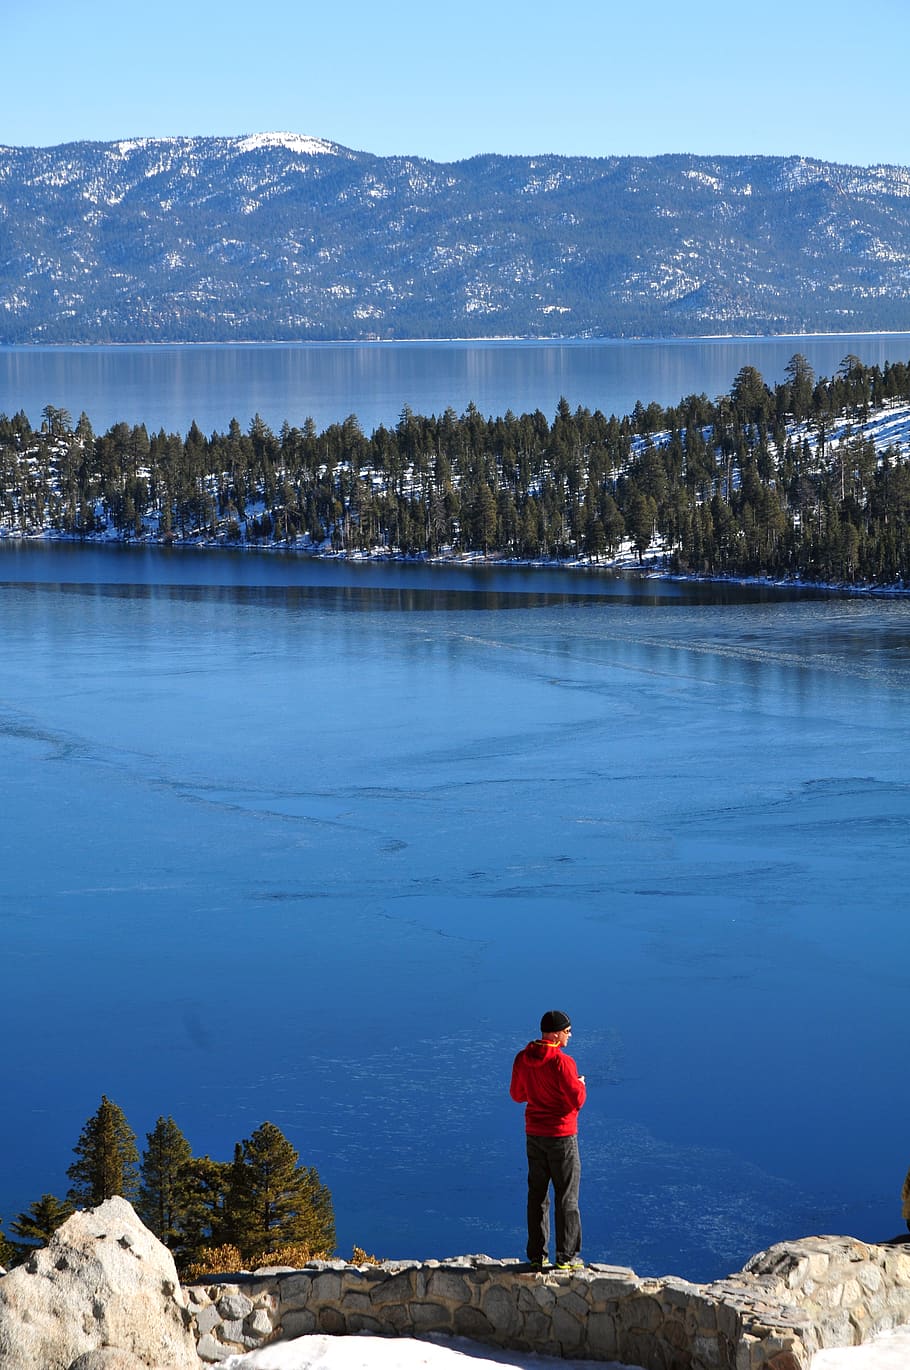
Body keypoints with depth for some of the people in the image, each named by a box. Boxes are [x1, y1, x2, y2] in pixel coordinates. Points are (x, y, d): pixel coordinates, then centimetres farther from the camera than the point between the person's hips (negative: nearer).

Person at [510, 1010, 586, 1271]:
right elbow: (577, 1100, -18)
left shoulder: (522, 1059, 1)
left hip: (534, 1136, 6)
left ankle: (537, 1256, 15)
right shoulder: (562, 1062, -21)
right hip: (561, 1136, -6)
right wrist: (580, 1084, 2)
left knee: (537, 1196, 13)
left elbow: (517, 1094, 12)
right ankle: (567, 1257, 5)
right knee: (567, 1198, 3)